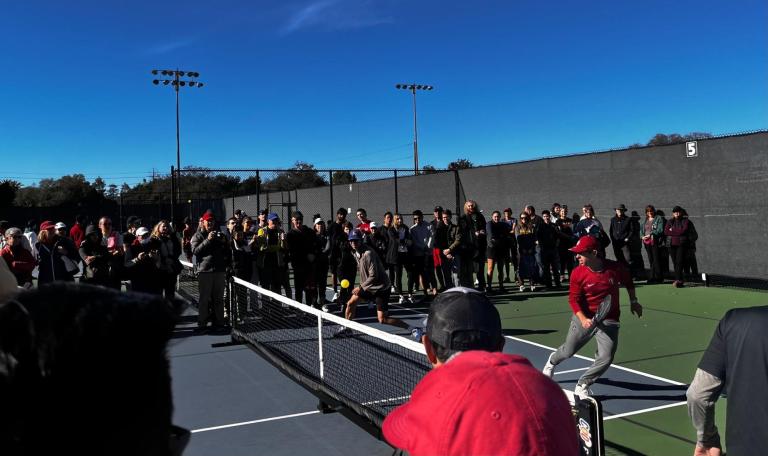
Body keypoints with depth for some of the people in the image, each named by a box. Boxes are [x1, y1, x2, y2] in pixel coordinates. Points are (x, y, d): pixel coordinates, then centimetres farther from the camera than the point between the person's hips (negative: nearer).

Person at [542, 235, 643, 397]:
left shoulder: (616, 268, -12)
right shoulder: (578, 273, -14)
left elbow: (628, 282, 12)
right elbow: (573, 299, -11)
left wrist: (633, 301, 12)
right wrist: (582, 319, -25)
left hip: (608, 321, 0)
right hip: (584, 318, 0)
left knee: (606, 358, -12)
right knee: (568, 351, 13)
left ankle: (582, 386, 10)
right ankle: (552, 361, 50)